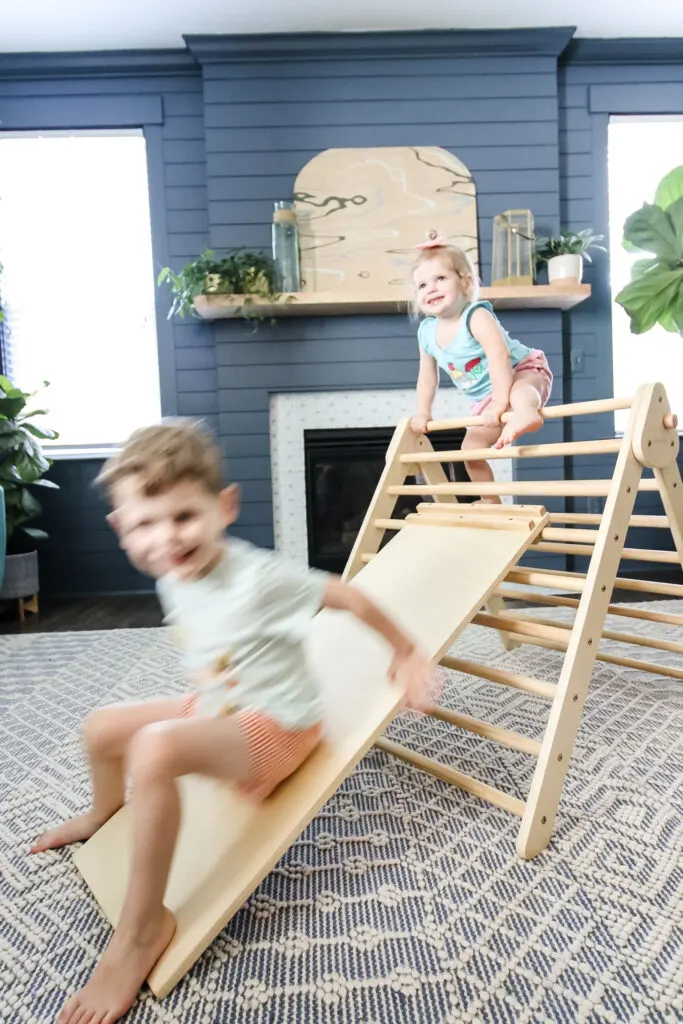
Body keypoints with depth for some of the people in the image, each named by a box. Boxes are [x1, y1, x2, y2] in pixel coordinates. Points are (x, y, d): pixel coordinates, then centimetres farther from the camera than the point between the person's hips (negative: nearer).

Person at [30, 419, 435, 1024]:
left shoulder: (258, 578, -31)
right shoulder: (173, 578, -7)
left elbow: (352, 598, -22)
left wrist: (406, 653, -11)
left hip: (276, 725, -8)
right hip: (214, 708, 8)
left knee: (153, 749, -33)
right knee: (102, 727, 16)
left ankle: (143, 928, -14)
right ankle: (105, 815, 50)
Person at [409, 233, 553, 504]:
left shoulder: (476, 316, -25)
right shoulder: (426, 332, -4)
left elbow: (499, 357, -36)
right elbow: (427, 376, 9)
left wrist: (500, 401, -41)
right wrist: (422, 413, 8)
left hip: (524, 372, -7)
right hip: (484, 400, 7)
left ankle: (526, 412, -73)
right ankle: (491, 501, 18)